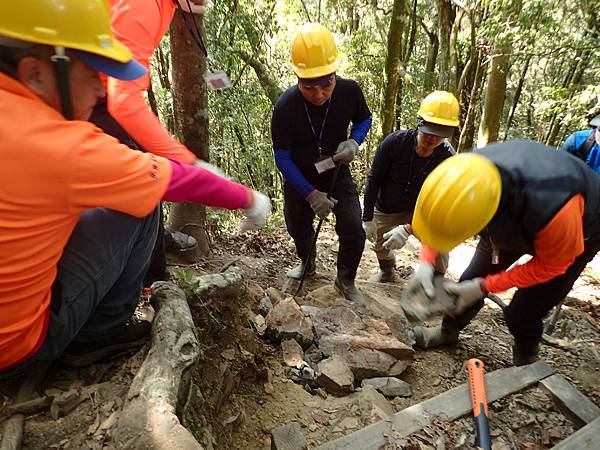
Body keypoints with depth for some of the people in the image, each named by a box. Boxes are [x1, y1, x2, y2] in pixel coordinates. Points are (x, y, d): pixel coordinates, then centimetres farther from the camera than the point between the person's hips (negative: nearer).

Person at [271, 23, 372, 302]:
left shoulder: (349, 91, -20)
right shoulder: (285, 108, -27)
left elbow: (364, 119, 2)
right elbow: (282, 157, -19)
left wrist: (354, 142, -21)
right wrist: (311, 194, -23)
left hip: (337, 175, 1)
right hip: (299, 181, 0)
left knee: (354, 232, -10)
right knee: (299, 230, 19)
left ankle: (345, 281, 20)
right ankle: (308, 266, 53)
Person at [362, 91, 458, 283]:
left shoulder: (447, 158, -25)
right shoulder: (395, 142, -27)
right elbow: (374, 180, -16)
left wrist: (407, 228, -37)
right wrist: (367, 218, -13)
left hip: (421, 209, 0)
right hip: (386, 209, 1)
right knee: (381, 245, 17)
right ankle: (386, 271, 53)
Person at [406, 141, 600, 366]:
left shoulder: (551, 208, -46)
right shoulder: (466, 173, -35)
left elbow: (550, 265, -24)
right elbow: (438, 216, -13)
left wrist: (483, 287, -25)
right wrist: (426, 264, -23)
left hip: (576, 234, -4)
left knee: (521, 315, -6)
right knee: (470, 280, 8)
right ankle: (448, 332, 36)